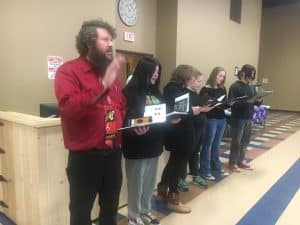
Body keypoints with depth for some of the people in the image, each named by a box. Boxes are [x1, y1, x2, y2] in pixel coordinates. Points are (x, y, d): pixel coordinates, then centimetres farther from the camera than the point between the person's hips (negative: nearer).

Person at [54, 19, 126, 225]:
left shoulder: (112, 72, 13)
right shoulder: (69, 70, -8)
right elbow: (68, 108, -25)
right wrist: (103, 85, -31)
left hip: (113, 153, 7)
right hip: (85, 156, -6)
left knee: (111, 207, 23)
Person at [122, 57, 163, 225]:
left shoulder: (155, 91, 11)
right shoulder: (131, 91, -11)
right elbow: (125, 117, -17)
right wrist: (135, 128, -34)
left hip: (154, 143, 7)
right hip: (138, 145, -7)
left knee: (150, 181, 18)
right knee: (137, 182, 7)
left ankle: (145, 210, 37)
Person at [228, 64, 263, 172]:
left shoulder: (251, 87, 11)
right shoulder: (235, 87, -11)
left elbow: (256, 103, 12)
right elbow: (232, 103, -19)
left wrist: (259, 100, -10)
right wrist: (248, 101, -26)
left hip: (249, 118, 7)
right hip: (238, 118, -6)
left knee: (245, 141, 12)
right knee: (236, 141, 1)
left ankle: (241, 160, 27)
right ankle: (233, 163, 14)